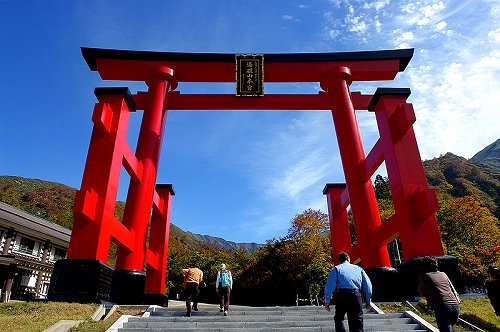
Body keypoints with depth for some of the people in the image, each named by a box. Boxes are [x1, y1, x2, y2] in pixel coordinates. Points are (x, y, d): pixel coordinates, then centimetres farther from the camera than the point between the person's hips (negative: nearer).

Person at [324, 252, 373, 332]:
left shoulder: (336, 269, 12)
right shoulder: (358, 268, 20)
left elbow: (329, 286, 1)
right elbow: (368, 285, 13)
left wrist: (327, 301, 2)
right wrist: (368, 301, 18)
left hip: (341, 295, -1)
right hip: (356, 295, 2)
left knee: (338, 318, 15)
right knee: (357, 320, 8)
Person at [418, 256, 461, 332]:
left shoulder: (423, 276, 7)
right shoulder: (443, 274, 19)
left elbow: (422, 293, 19)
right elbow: (453, 290, 22)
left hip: (442, 309, -6)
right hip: (456, 307, 6)